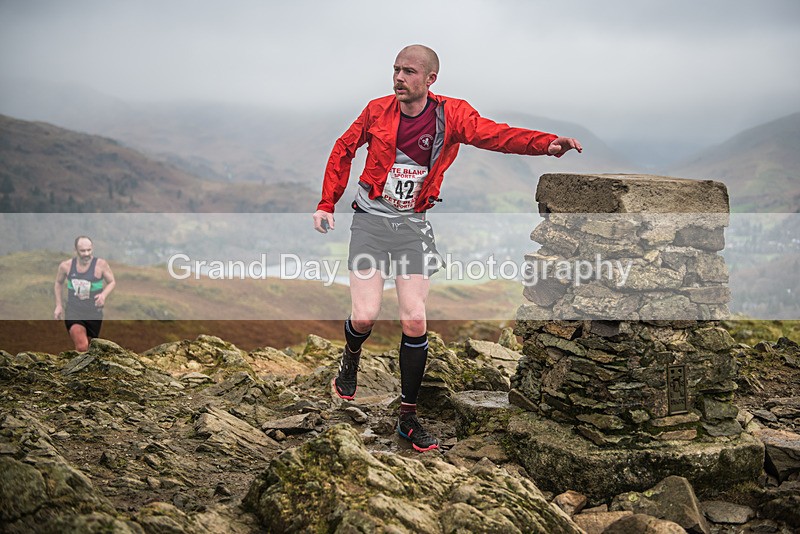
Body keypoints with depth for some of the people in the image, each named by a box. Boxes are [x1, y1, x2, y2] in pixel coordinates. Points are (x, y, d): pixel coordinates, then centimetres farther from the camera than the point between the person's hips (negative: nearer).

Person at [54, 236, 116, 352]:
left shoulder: (100, 265, -11)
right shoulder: (66, 266, -4)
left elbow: (112, 282, 3)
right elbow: (59, 283, 15)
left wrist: (104, 295, -18)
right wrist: (58, 305, 10)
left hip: (94, 316, 1)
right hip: (73, 314, -1)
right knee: (82, 347, -23)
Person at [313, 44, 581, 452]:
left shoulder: (451, 114, -7)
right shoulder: (378, 110, -3)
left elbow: (494, 134, -22)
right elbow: (344, 150, 11)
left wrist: (545, 143, -39)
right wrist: (327, 204, 7)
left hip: (413, 224, 1)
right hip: (371, 219, 0)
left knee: (415, 320, -5)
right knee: (365, 316, -11)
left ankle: (408, 417, 9)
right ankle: (350, 361, 28)